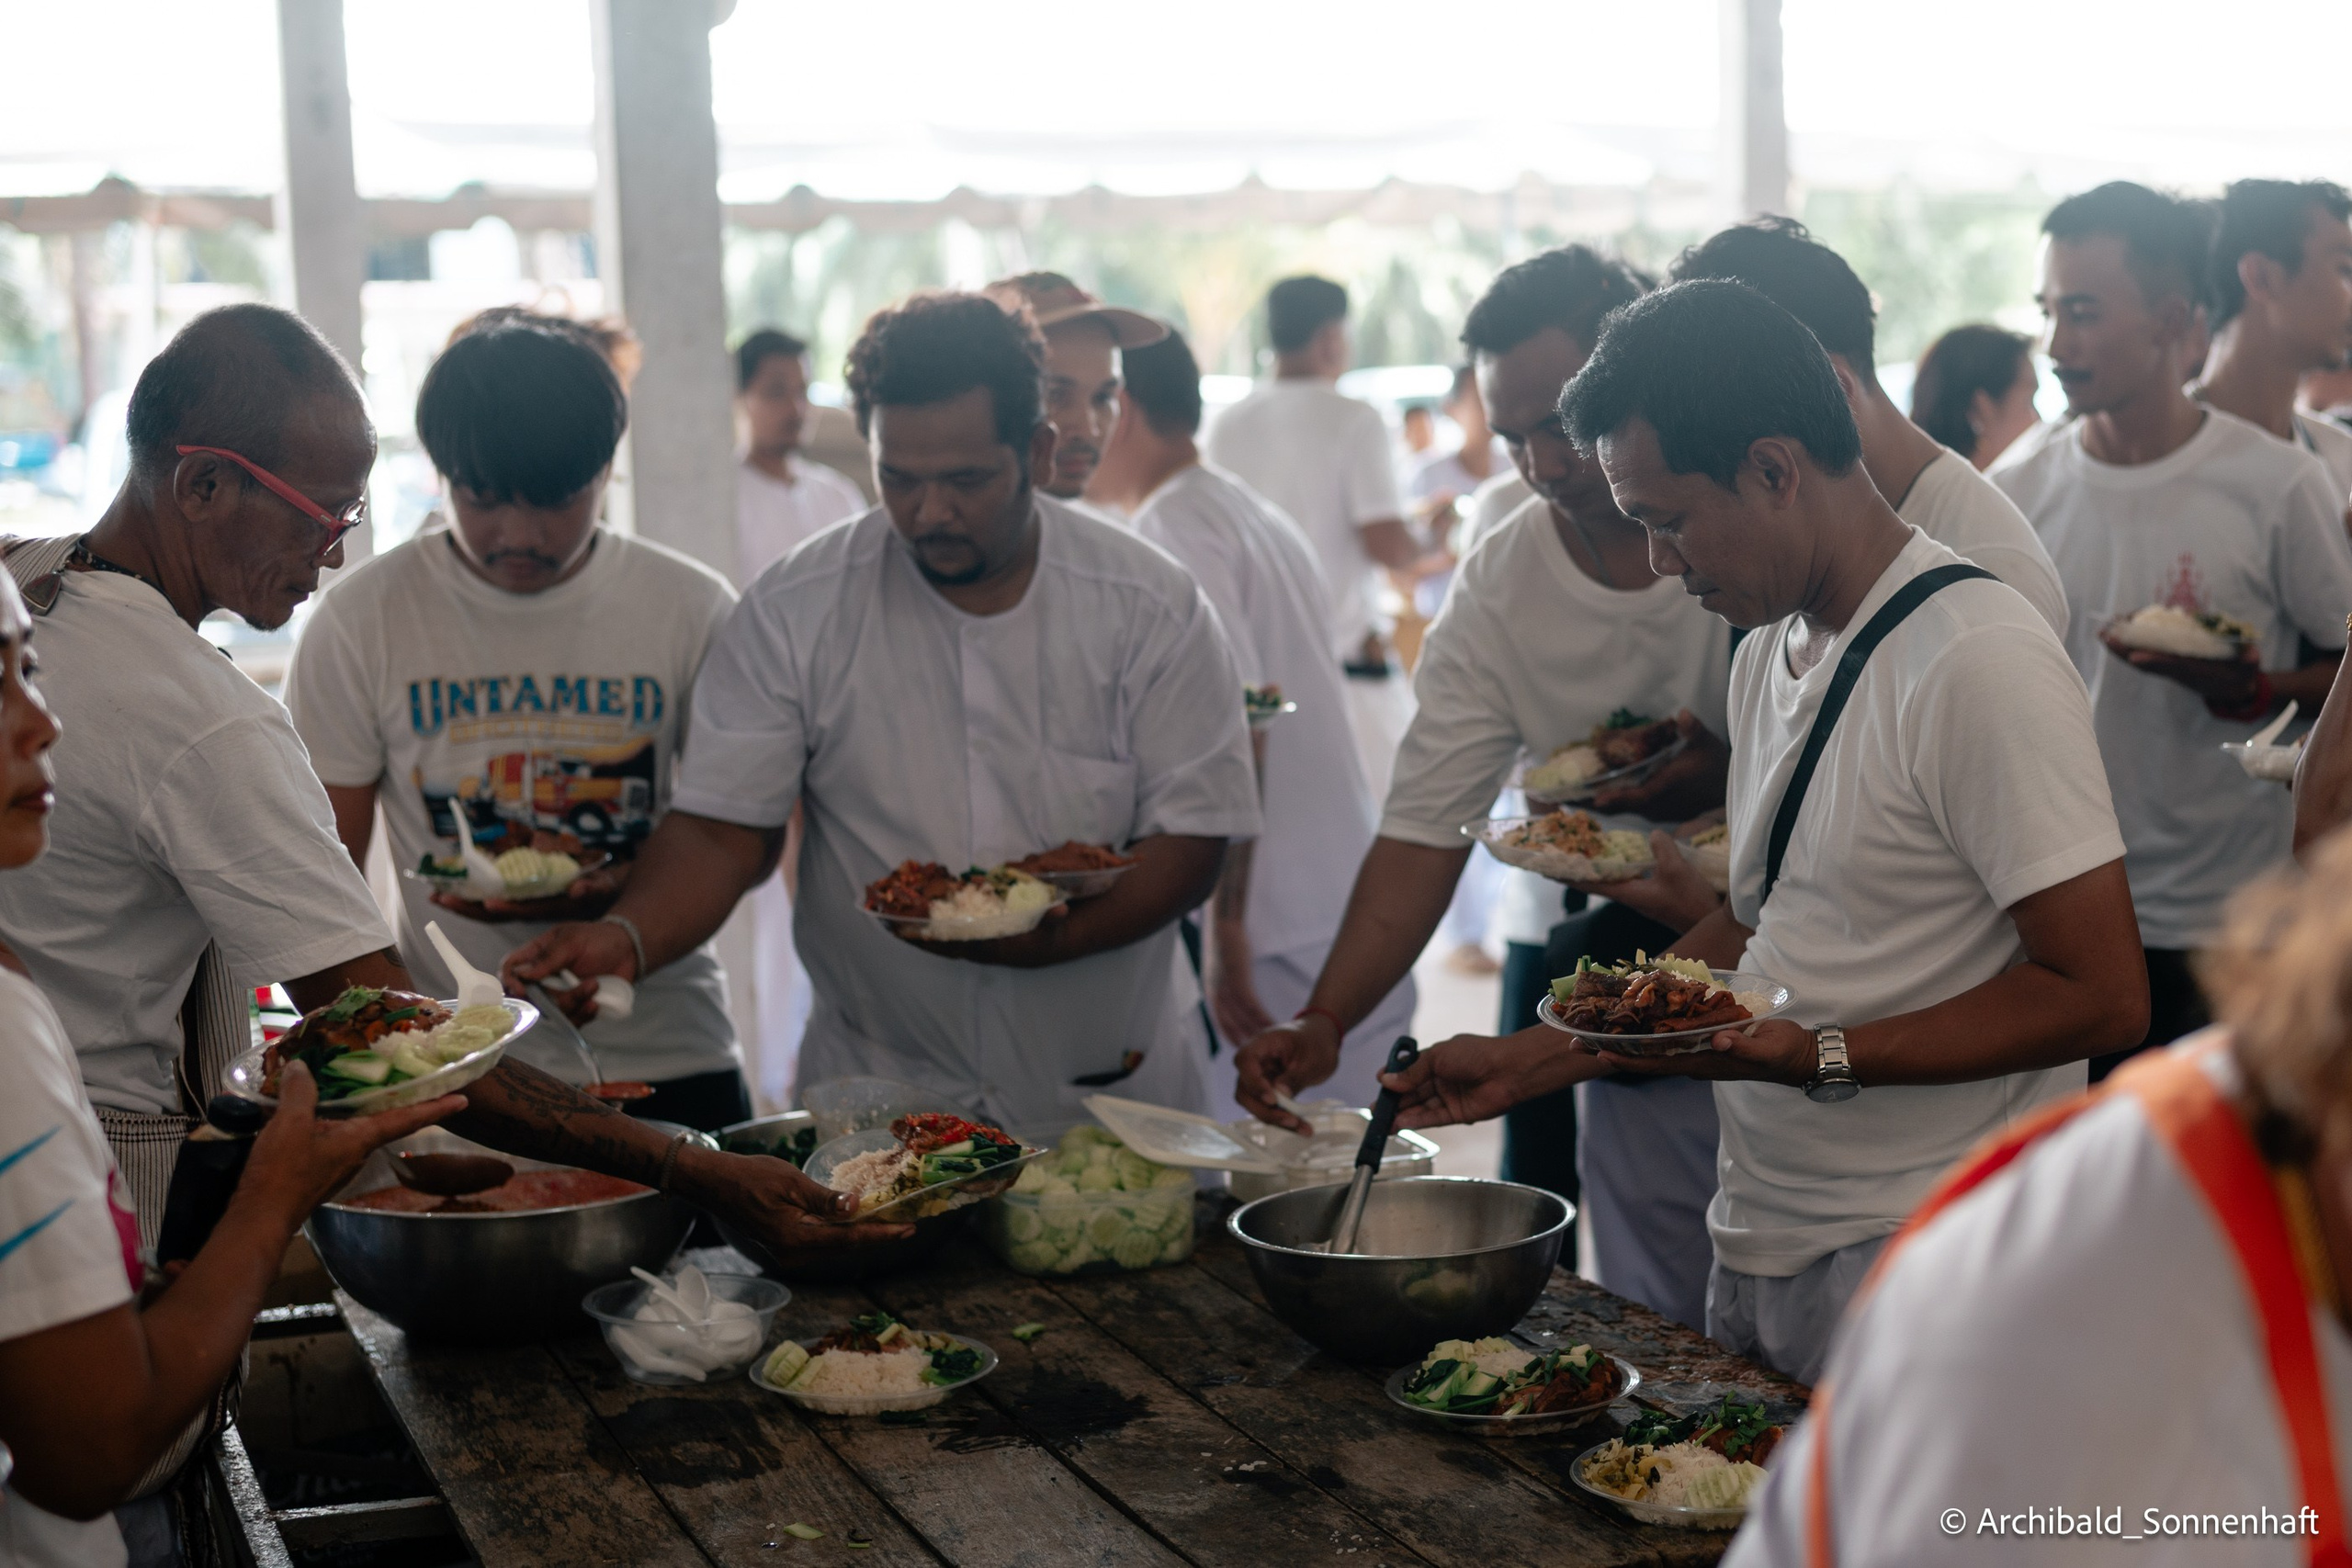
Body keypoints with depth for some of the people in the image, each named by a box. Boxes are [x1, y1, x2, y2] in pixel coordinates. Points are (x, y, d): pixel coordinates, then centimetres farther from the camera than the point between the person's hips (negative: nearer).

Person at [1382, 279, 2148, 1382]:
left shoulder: (1978, 659, -16)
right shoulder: (1770, 652, 13)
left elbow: (2102, 995, -18)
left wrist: (1818, 1058, -23)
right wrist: (1525, 1066, 15)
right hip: (1756, 1246, 8)